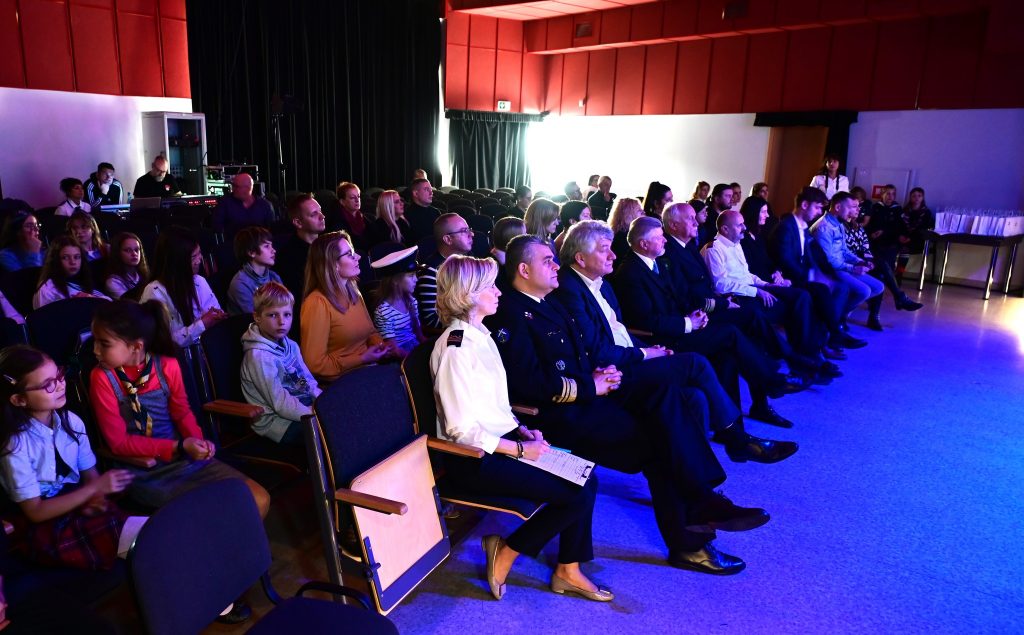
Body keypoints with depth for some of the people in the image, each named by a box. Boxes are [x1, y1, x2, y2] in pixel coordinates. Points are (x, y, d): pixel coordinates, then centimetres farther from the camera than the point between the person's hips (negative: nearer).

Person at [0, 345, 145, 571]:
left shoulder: (71, 422, -2)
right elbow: (36, 512, -14)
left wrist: (95, 498, -15)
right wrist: (95, 488, -21)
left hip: (81, 507, 6)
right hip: (47, 528, -5)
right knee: (147, 537, -30)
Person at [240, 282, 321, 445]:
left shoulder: (290, 346, 10)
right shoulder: (259, 356, -19)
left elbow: (310, 382, 13)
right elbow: (280, 404, -20)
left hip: (304, 407, 9)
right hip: (275, 422, -9)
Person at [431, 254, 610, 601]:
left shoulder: (480, 335, 8)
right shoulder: (456, 348, -20)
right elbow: (463, 430, -21)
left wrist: (522, 430, 2)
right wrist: (521, 449, -17)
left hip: (500, 441, 9)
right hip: (475, 459, -9)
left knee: (585, 478, -1)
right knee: (577, 494, -11)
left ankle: (568, 571, 11)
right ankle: (504, 553, 4)